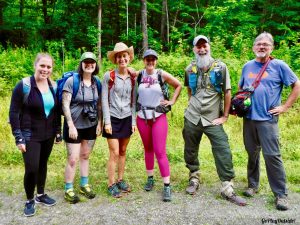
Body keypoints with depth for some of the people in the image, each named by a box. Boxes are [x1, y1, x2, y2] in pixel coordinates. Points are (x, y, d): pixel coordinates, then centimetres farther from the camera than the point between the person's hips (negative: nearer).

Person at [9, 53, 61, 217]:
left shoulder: (54, 86, 2)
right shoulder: (24, 85, -13)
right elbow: (13, 113, -12)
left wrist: (58, 131, 9)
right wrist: (18, 138, -14)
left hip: (48, 135, 5)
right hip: (30, 136, -5)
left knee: (43, 164, 15)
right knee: (31, 169, -6)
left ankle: (41, 194, 34)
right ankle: (29, 200, 17)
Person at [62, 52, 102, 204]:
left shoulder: (97, 82, 2)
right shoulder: (72, 80, -14)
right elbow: (65, 104, -15)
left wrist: (99, 123, 4)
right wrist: (71, 126, -18)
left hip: (91, 126, 5)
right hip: (75, 126, -5)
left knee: (85, 156, 17)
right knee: (73, 159, -1)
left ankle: (84, 185, 31)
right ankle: (68, 190, 17)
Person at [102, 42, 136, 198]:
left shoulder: (132, 77, 4)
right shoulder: (108, 76, -7)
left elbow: (133, 100, 7)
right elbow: (104, 100, -7)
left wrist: (134, 120, 2)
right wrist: (107, 121, -11)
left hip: (127, 118, 4)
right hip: (113, 118, -4)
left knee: (123, 152, 13)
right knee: (114, 153, -2)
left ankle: (120, 180, 27)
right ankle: (111, 185, 12)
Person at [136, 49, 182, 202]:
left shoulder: (162, 74, -2)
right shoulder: (138, 75, 2)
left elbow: (179, 85, 9)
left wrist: (172, 101, 3)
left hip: (159, 117, -2)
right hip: (142, 117, 2)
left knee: (160, 152, -7)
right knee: (148, 149, 14)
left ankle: (167, 186, -2)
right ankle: (150, 179, 30)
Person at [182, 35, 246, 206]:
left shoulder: (220, 67, -3)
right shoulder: (190, 69, 5)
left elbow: (227, 92, -1)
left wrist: (225, 116, -4)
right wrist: (193, 105, 13)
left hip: (213, 119, -3)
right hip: (192, 118, 3)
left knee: (223, 153, -7)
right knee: (190, 152, 12)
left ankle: (228, 189, 5)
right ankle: (194, 180, 34)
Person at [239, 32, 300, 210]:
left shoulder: (279, 66, -1)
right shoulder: (248, 66, 11)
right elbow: (240, 88, 23)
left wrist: (285, 107, -4)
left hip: (268, 119, -4)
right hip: (249, 118, 4)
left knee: (272, 155, -6)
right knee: (252, 153, 13)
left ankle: (281, 194, 7)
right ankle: (253, 185, 28)